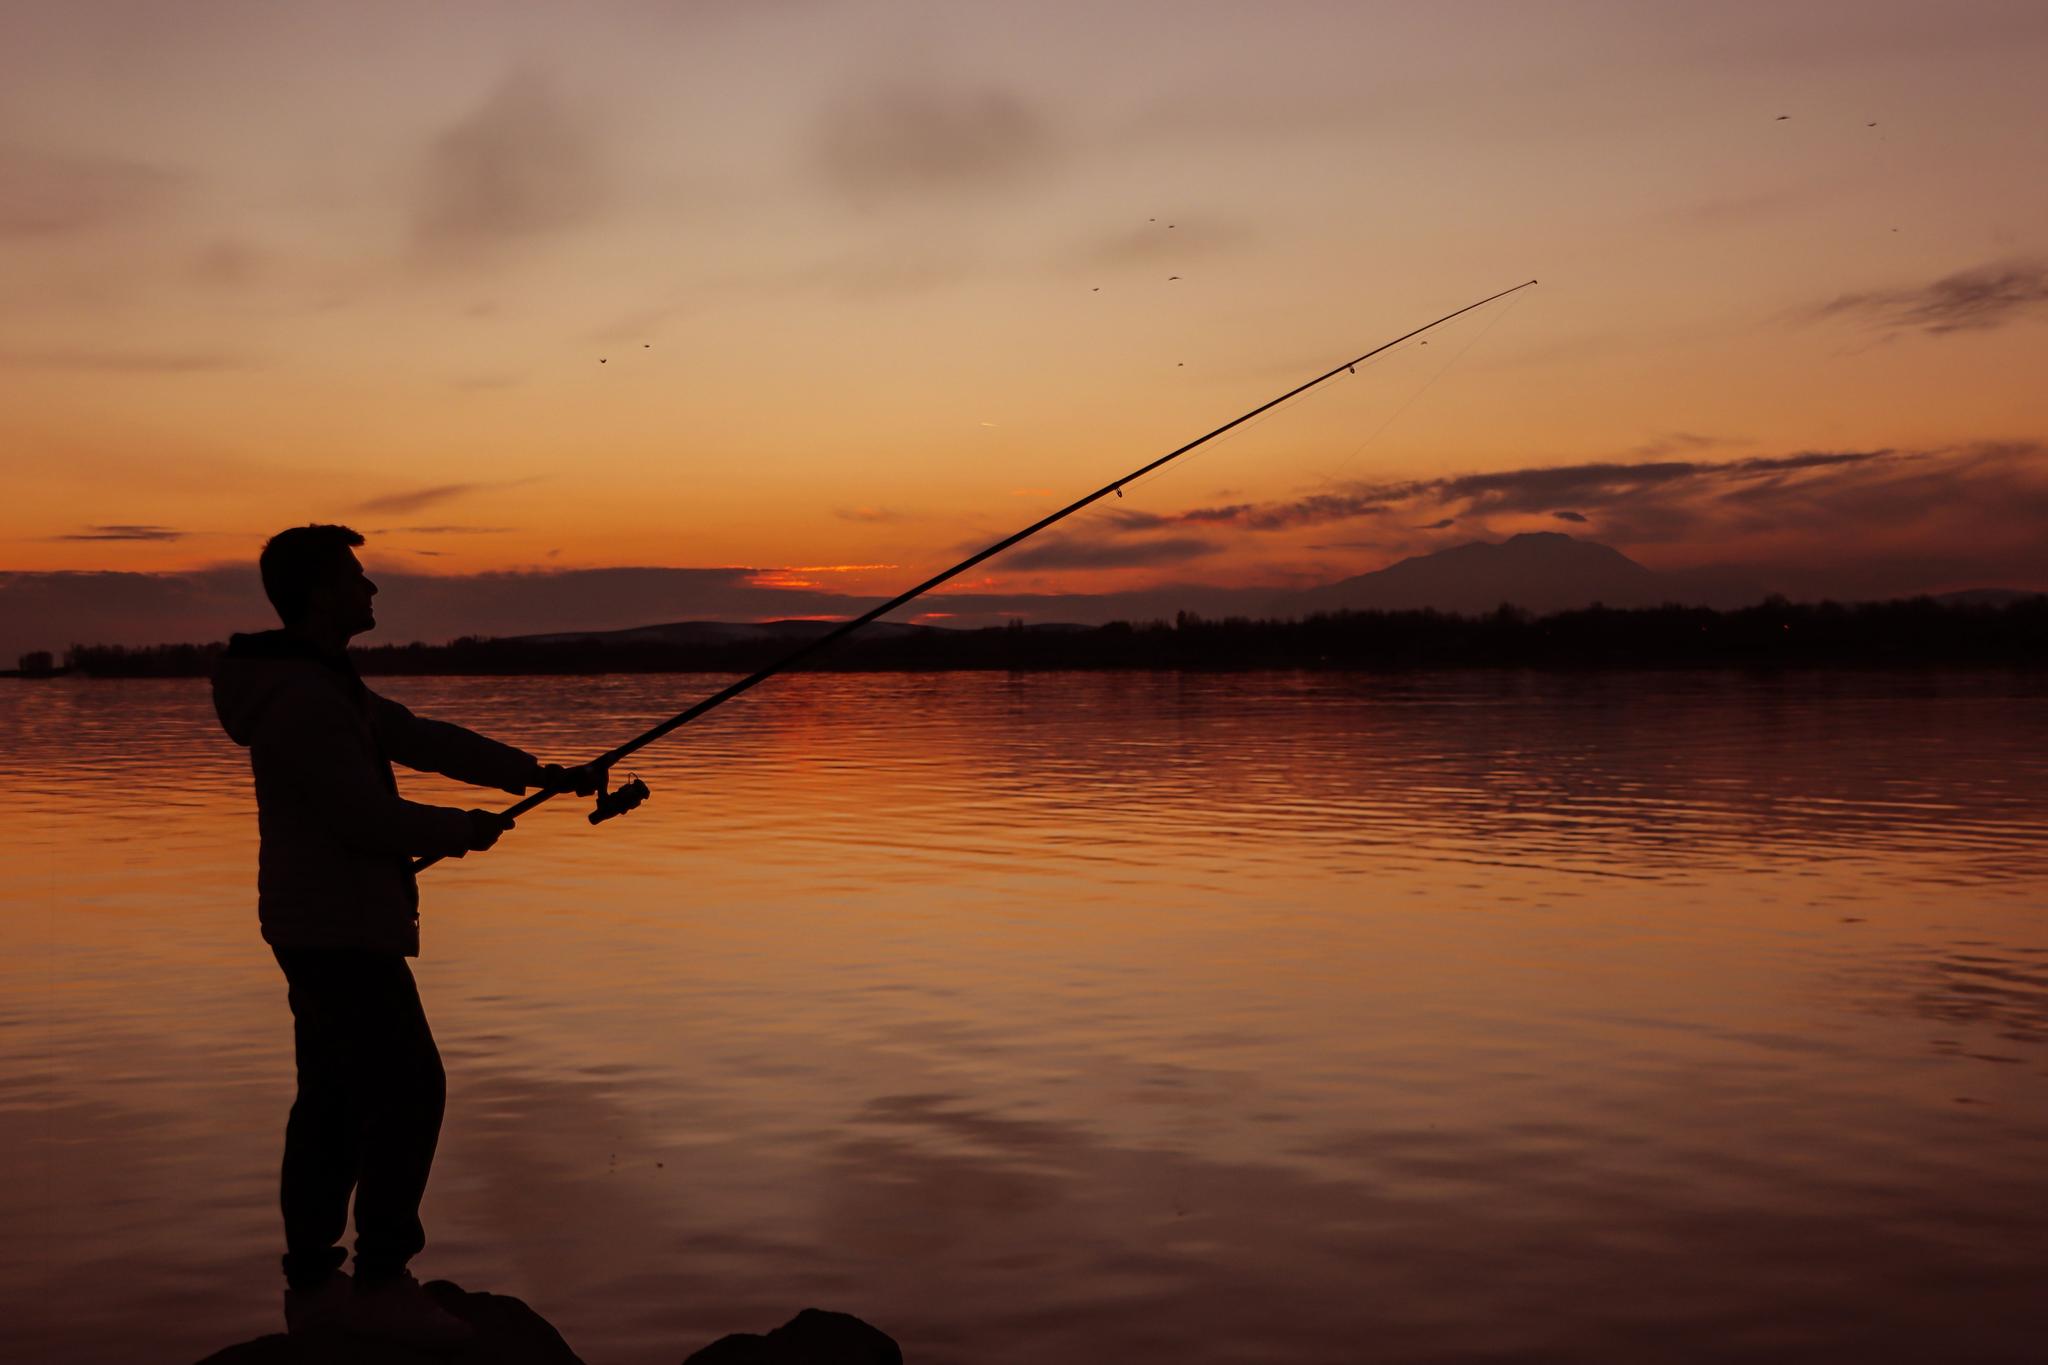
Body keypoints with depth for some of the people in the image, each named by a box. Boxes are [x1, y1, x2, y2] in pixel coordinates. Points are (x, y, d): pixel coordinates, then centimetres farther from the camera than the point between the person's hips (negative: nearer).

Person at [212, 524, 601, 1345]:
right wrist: (465, 832, -6)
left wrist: (541, 775, 11)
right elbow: (367, 818, -23)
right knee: (408, 1089, -6)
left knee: (336, 1099, 12)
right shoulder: (302, 699, -21)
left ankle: (312, 1285, 17)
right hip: (340, 929, -10)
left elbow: (421, 742, 14)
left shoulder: (321, 684, 13)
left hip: (323, 926, 10)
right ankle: (381, 1283, 1)